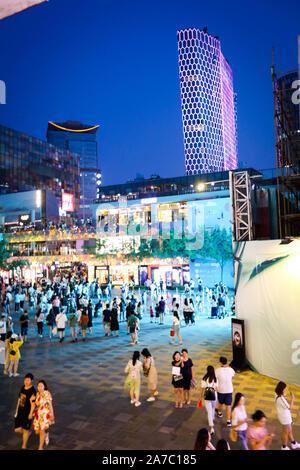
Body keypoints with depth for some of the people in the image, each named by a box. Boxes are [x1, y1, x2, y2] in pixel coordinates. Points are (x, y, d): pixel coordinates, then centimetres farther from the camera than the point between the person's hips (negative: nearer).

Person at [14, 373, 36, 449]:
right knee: (17, 429, 11)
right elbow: (19, 399, 13)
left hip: (27, 413, -6)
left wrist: (30, 414, -20)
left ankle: (24, 446, 26)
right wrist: (16, 411, 16)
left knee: (25, 430, 7)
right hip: (20, 412, 7)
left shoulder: (32, 391, -19)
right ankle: (29, 431, 38)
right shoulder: (23, 387, 3)